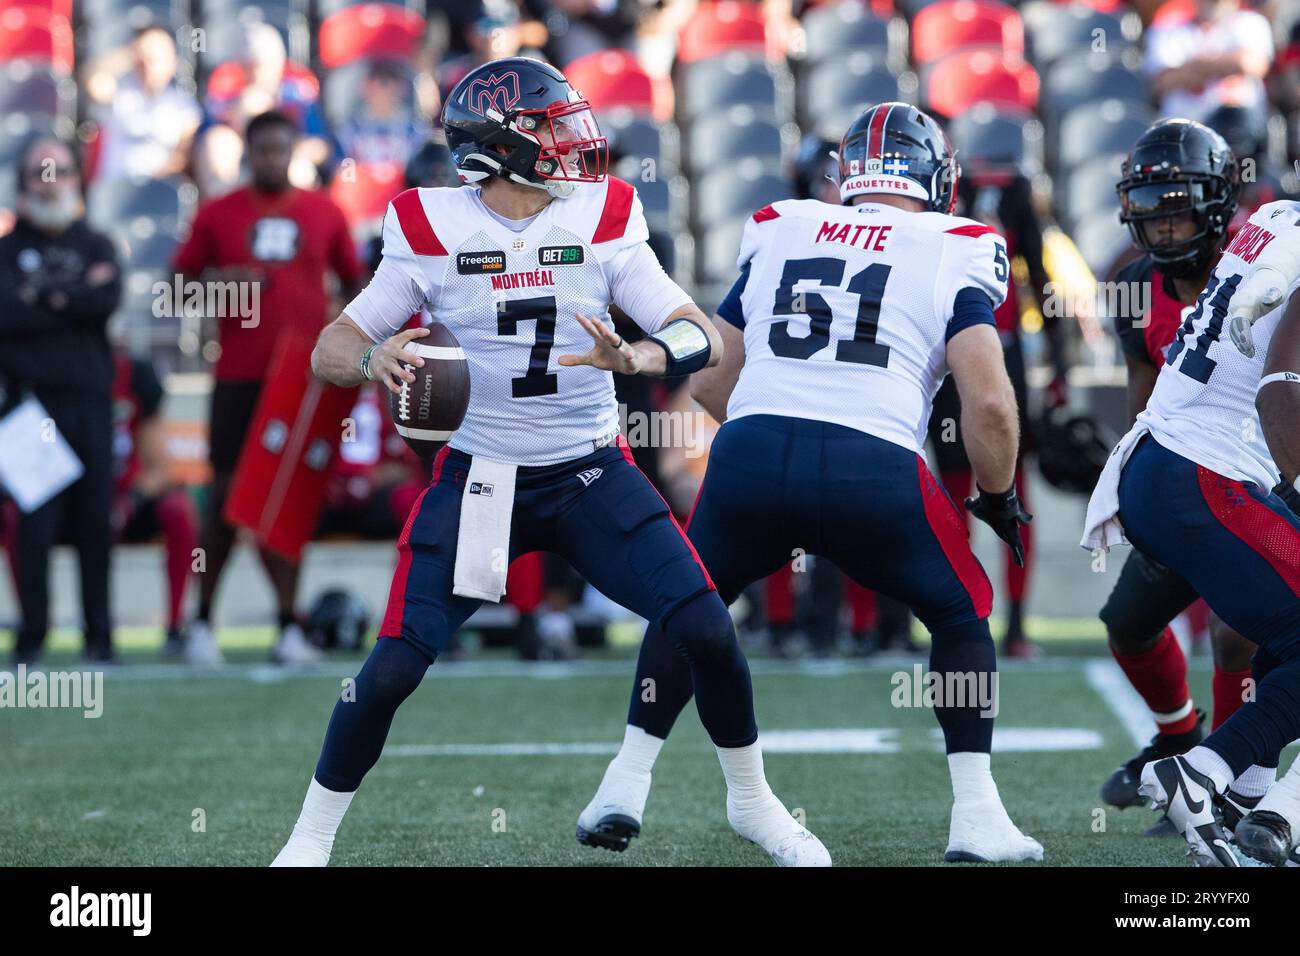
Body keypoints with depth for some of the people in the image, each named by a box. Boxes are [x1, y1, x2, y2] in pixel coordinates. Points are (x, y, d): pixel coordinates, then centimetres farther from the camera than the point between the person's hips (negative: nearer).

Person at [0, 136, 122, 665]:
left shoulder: (97, 246, 14)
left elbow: (108, 300, -6)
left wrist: (42, 296, -6)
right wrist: (75, 299, -7)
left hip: (89, 400, 2)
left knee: (94, 520, 0)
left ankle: (100, 635, 6)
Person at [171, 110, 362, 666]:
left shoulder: (325, 214, 8)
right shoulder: (218, 215, 5)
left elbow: (353, 282, 15)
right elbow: (181, 279, 9)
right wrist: (219, 282, -11)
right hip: (239, 377, -1)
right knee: (229, 492, -1)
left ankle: (289, 626, 2)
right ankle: (202, 622, 8)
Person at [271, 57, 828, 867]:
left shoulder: (605, 219, -5)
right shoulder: (432, 231, -8)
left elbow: (702, 341, -10)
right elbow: (330, 351, -6)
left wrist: (634, 358, -31)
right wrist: (373, 360, -29)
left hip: (593, 474, 2)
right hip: (479, 480, -2)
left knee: (707, 632, -8)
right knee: (392, 671, -11)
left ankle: (753, 801, 17)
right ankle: (310, 842, 10)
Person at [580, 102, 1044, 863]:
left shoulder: (779, 236, 21)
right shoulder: (955, 257, 10)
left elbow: (709, 380, 26)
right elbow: (989, 403, -2)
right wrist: (999, 498, 16)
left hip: (749, 456, 3)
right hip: (873, 471, -2)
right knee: (960, 614, 21)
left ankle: (626, 784, 24)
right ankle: (977, 816, 13)